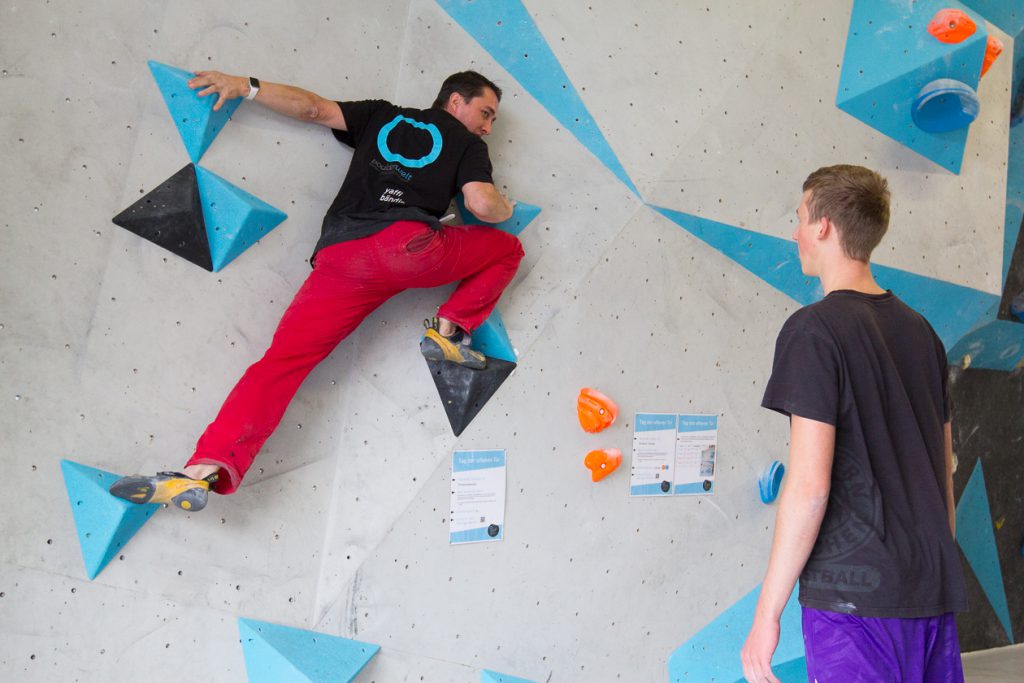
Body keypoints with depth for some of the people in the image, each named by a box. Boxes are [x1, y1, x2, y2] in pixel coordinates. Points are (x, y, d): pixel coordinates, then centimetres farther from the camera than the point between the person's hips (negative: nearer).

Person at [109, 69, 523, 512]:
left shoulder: (381, 115, 32)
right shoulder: (467, 143, 20)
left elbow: (312, 107, 28)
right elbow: (483, 205, 5)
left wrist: (245, 85, 34)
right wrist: (506, 209, 27)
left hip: (340, 257, 3)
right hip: (409, 247, -3)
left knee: (283, 361, -2)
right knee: (507, 248, 22)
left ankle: (205, 470, -18)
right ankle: (449, 331, 8)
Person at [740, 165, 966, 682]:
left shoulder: (814, 329, -13)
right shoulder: (921, 330, 10)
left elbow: (810, 484, -19)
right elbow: (944, 473, 15)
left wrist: (767, 611, -12)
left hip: (854, 595, -7)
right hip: (934, 593, 7)